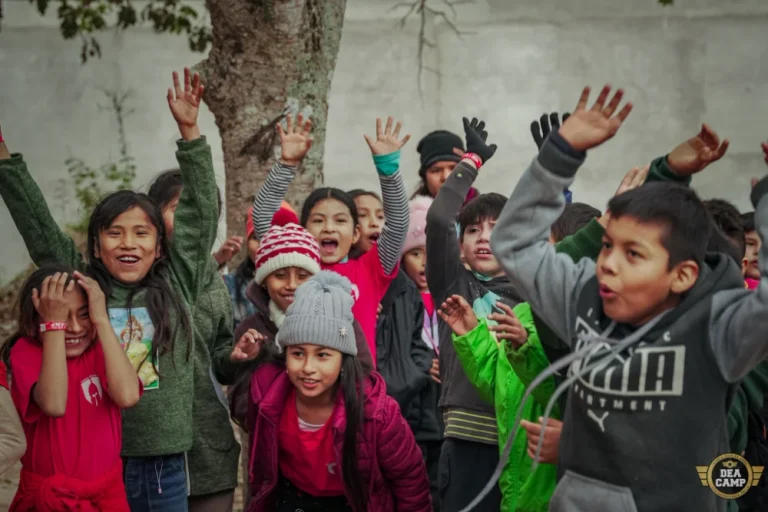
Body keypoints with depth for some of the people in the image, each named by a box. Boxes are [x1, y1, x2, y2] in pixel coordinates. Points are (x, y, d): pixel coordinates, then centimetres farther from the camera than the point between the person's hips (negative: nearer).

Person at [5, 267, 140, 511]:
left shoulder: (100, 348, -3)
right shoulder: (26, 352, -12)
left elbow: (127, 396, -24)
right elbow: (54, 405, -32)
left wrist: (102, 319, -23)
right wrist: (55, 324, -29)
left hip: (107, 491, 3)